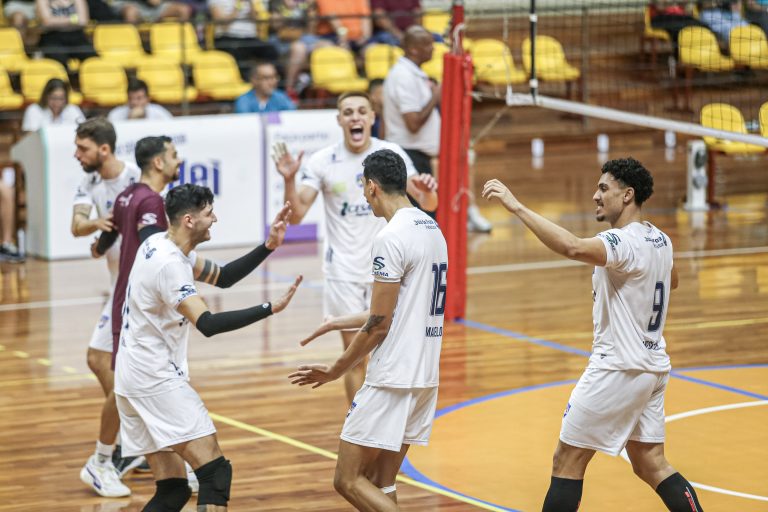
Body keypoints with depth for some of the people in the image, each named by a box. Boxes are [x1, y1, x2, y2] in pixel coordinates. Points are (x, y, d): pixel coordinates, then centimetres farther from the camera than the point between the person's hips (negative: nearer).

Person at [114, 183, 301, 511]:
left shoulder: (162, 245, 11)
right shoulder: (169, 264, -19)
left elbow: (221, 277, 20)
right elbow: (208, 324, -28)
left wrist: (268, 247, 10)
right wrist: (269, 309, -30)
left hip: (133, 376, 10)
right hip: (157, 378, -10)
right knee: (215, 472, -12)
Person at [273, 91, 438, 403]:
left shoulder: (391, 154, -4)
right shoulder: (322, 162, -6)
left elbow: (427, 204, -3)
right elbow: (296, 215, -8)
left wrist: (427, 191, -26)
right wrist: (289, 180, -25)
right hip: (344, 271, -1)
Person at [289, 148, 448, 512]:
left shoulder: (391, 238, -15)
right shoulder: (433, 230, 12)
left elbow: (380, 323, -15)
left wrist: (336, 370, -4)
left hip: (393, 379, -9)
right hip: (426, 376, 9)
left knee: (348, 480, -3)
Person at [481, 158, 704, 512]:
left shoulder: (624, 242, -20)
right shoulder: (659, 240, 8)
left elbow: (572, 247, -41)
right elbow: (672, 281, 31)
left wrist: (517, 207, -39)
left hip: (618, 369, -9)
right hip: (653, 367, 9)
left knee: (567, 462, 0)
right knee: (651, 465, 14)